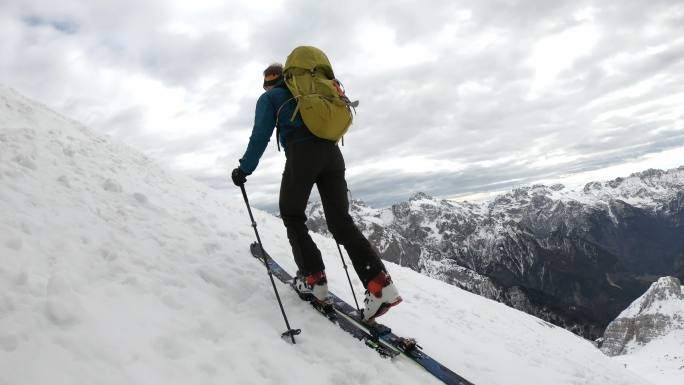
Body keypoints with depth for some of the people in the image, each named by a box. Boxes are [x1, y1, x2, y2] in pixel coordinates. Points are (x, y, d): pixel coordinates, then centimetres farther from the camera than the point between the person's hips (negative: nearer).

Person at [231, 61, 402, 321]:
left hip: (302, 154, -5)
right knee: (341, 222, 2)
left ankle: (314, 279, 4)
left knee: (292, 217, 14)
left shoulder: (269, 98, 16)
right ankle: (379, 284, -13)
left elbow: (261, 135, 4)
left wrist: (244, 169, 10)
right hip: (332, 153, 5)